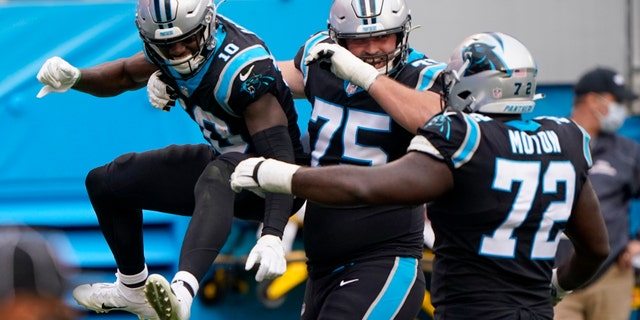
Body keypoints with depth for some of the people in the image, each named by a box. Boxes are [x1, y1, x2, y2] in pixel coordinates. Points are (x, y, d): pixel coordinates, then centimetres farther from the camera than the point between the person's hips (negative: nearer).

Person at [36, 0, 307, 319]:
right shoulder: (170, 43, -6)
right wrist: (73, 77, -8)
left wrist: (272, 236, -48)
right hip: (226, 159, 9)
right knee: (106, 183, 12)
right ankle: (133, 289, 32)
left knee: (216, 176, -43)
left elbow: (280, 156, -35)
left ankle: (181, 294, -64)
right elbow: (125, 75, 14)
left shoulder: (241, 70, -30)